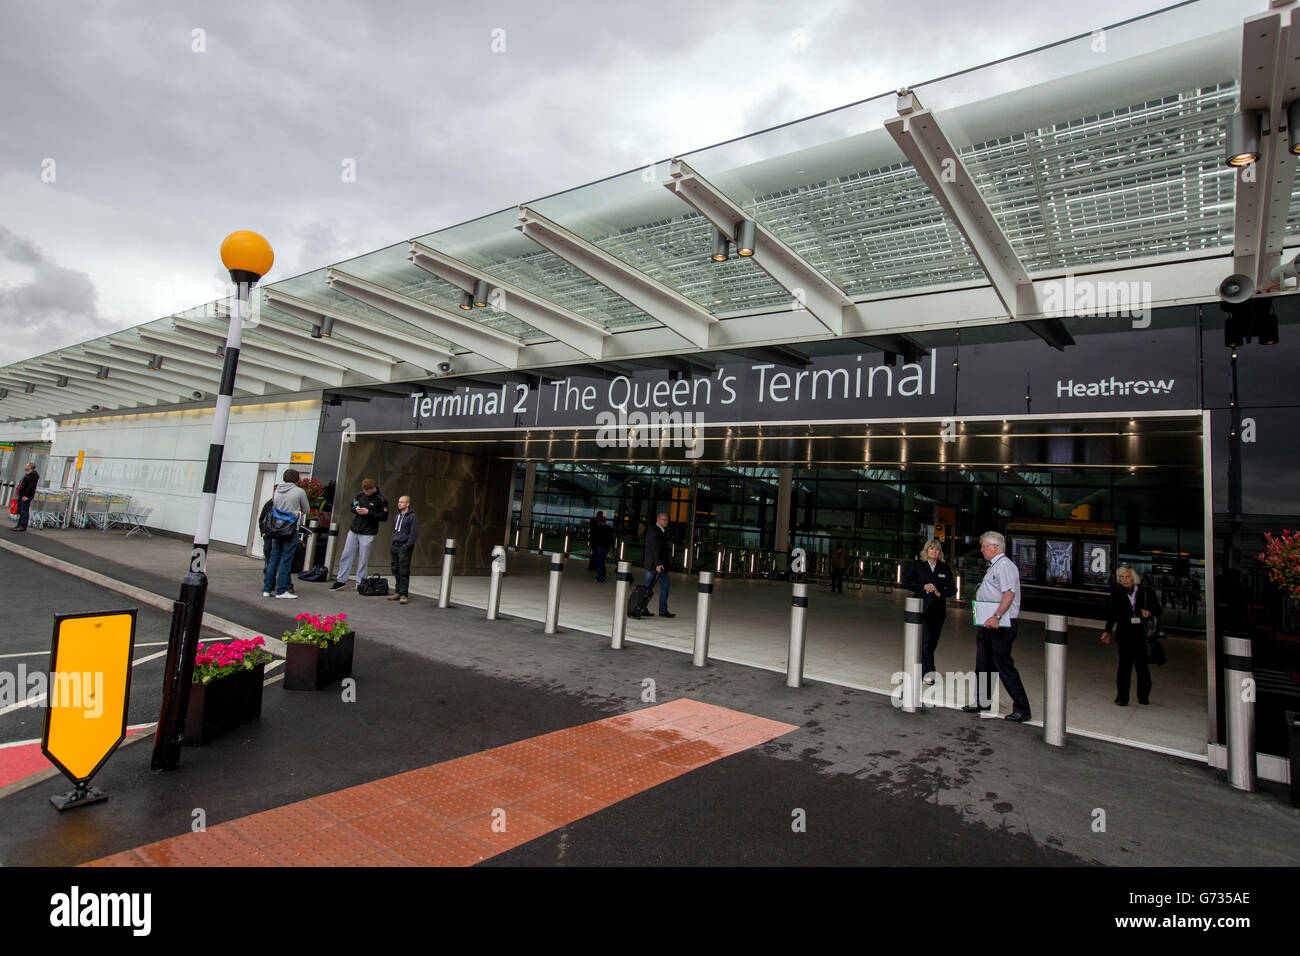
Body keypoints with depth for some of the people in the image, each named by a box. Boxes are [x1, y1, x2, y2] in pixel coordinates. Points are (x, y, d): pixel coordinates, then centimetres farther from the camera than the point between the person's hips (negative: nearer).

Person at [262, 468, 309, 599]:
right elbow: (306, 510, 3)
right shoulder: (299, 492, -6)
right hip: (291, 529, -5)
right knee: (285, 560, -2)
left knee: (273, 559, 12)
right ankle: (281, 590, 0)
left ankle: (267, 589, 14)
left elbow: (274, 508, 14)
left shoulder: (276, 490, 7)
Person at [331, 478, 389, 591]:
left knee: (363, 559, 0)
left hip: (367, 534, -5)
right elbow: (351, 505, 19)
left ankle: (360, 583, 10)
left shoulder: (381, 500, -9)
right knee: (346, 555, 7)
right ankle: (341, 580, 16)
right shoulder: (360, 495, 6)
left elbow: (384, 517, -10)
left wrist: (369, 512, -18)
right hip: (353, 531, 5)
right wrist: (356, 509, -4)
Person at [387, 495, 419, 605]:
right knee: (396, 570, 9)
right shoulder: (397, 516, 16)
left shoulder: (412, 517, -8)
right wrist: (393, 543, 14)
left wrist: (408, 546, -16)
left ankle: (403, 594, -4)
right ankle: (398, 592, 17)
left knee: (404, 572, -7)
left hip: (404, 547, -7)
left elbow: (414, 533, -11)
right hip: (395, 546, 8)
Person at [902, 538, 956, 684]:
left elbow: (952, 588, 9)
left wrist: (940, 593, -10)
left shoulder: (945, 568, 10)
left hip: (938, 610, 3)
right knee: (925, 640, -13)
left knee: (932, 641, 6)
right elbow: (906, 582, 1)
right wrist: (923, 587, -10)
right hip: (921, 608, -3)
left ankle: (921, 668, 21)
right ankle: (929, 672, -15)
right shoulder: (917, 565, 5)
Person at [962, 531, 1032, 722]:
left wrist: (996, 616, -32)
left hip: (1001, 625, -10)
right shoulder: (994, 566, 18)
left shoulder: (1005, 565, -14)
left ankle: (1021, 708, 1)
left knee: (1004, 666, -7)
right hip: (989, 624, 10)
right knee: (983, 665, 16)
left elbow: (1009, 593, -26)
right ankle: (983, 702, 27)